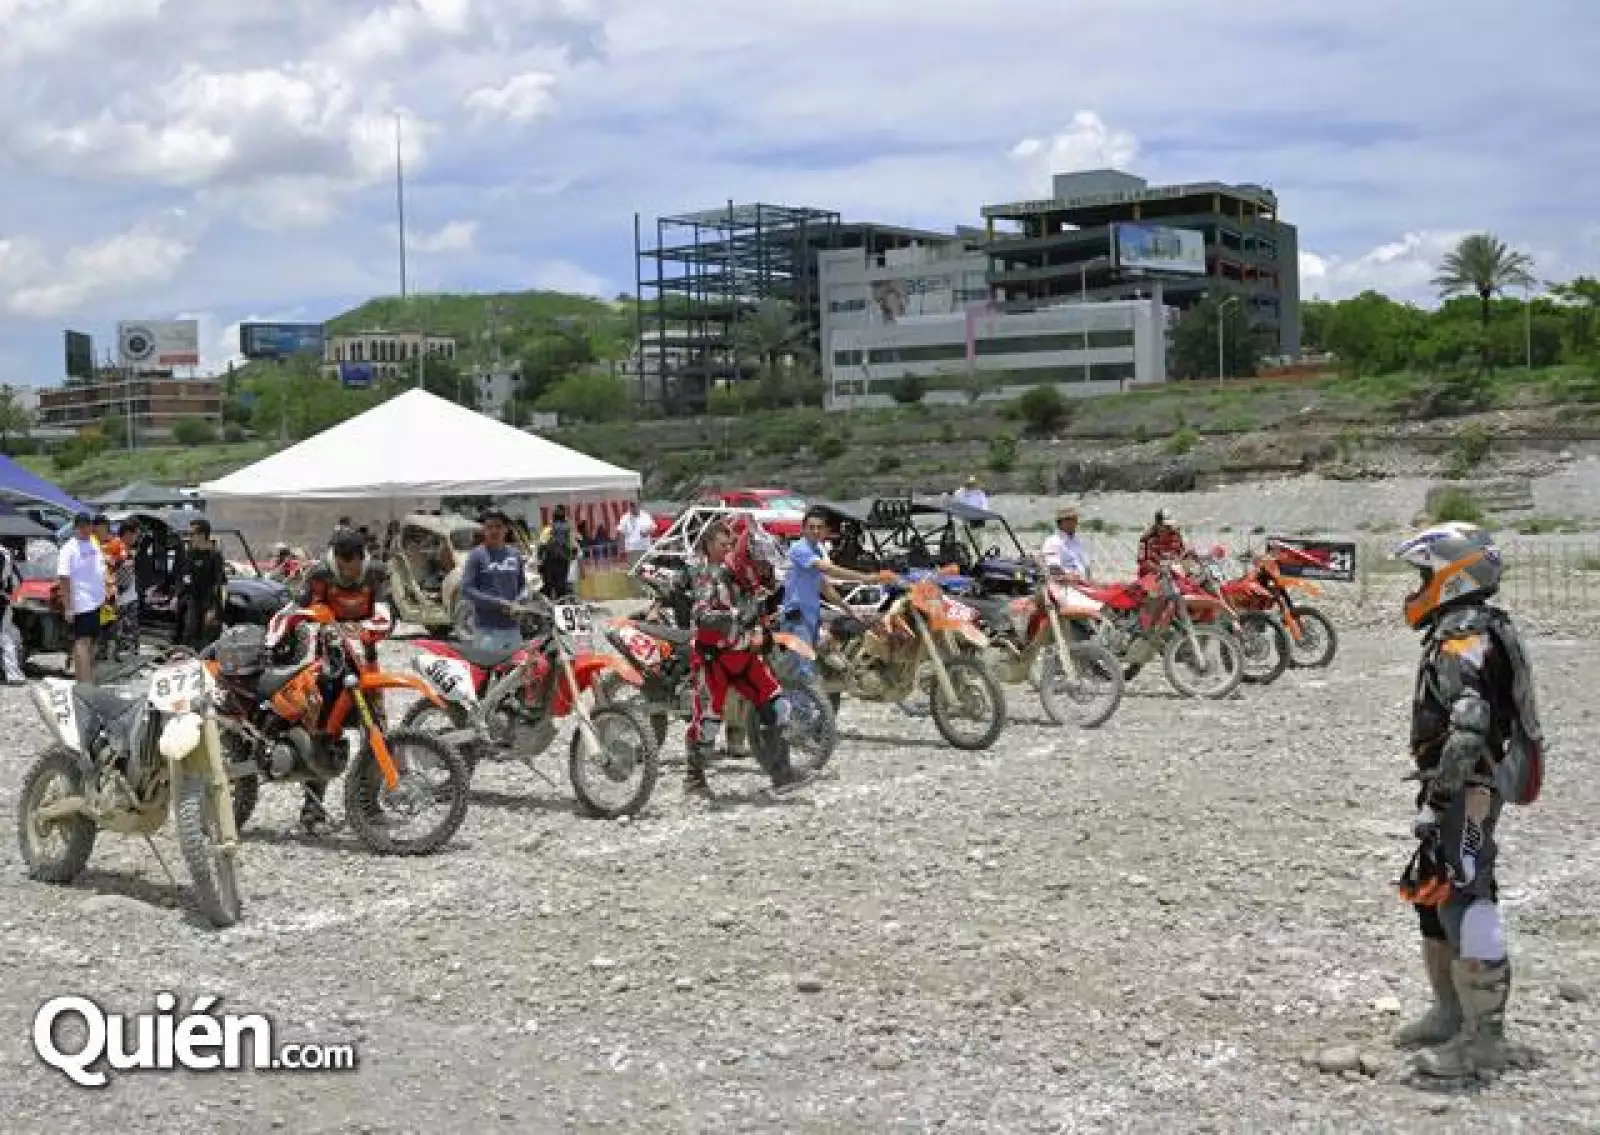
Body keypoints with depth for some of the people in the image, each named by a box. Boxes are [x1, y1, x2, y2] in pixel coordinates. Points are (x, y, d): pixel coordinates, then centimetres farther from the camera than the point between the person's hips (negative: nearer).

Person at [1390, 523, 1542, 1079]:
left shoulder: (1465, 637, -17)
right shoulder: (1459, 632, 16)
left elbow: (1469, 729, -28)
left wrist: (1437, 799, -28)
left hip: (1468, 791, -11)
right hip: (1458, 788, 11)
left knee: (1463, 903, -10)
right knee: (1430, 895, 18)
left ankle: (1484, 1037, -6)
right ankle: (1452, 1014, 30)